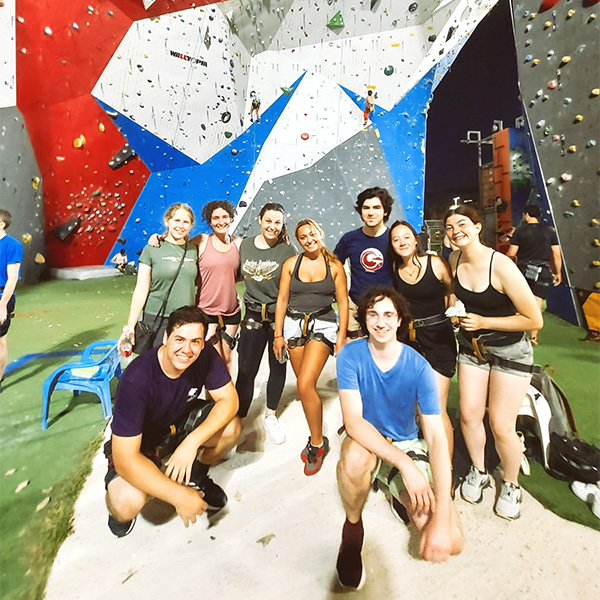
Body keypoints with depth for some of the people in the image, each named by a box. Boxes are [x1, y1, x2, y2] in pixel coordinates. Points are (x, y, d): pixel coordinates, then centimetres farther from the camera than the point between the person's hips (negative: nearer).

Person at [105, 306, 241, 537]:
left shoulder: (205, 356, -23)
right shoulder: (136, 379, -35)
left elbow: (229, 400, -21)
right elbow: (125, 458, -34)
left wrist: (192, 442, -35)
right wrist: (179, 496, -34)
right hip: (137, 440, -3)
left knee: (231, 427, -21)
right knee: (128, 503, -30)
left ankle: (196, 477, 10)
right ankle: (116, 505, 10)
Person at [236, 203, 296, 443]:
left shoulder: (287, 250, -6)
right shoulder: (245, 245, 3)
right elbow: (239, 275, 14)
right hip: (254, 315, 2)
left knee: (278, 367, 12)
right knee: (246, 370, 3)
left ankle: (270, 415, 34)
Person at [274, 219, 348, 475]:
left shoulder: (334, 265, 2)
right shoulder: (291, 264, 5)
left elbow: (343, 303, 3)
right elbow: (282, 300, 5)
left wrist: (341, 336, -3)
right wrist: (278, 334, 1)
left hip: (322, 326, -3)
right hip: (294, 325, 3)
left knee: (305, 386, -15)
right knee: (305, 386, 8)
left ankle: (317, 443, 7)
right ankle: (315, 437, 29)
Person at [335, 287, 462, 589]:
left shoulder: (418, 367, -17)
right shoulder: (350, 355, -19)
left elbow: (437, 438, -19)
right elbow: (353, 421, -25)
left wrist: (442, 516, -27)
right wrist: (404, 463, -35)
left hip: (406, 444, 1)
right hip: (365, 441, -1)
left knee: (448, 544, -16)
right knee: (356, 454, -38)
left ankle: (402, 498, 18)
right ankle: (352, 525, -4)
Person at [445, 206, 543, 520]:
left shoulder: (501, 266, -23)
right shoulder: (455, 260, -5)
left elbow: (534, 320, -19)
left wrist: (483, 322, -20)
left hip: (510, 352, -4)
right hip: (471, 347, 5)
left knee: (501, 426, 1)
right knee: (469, 415, 7)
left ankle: (511, 485, 31)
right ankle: (478, 471, 34)